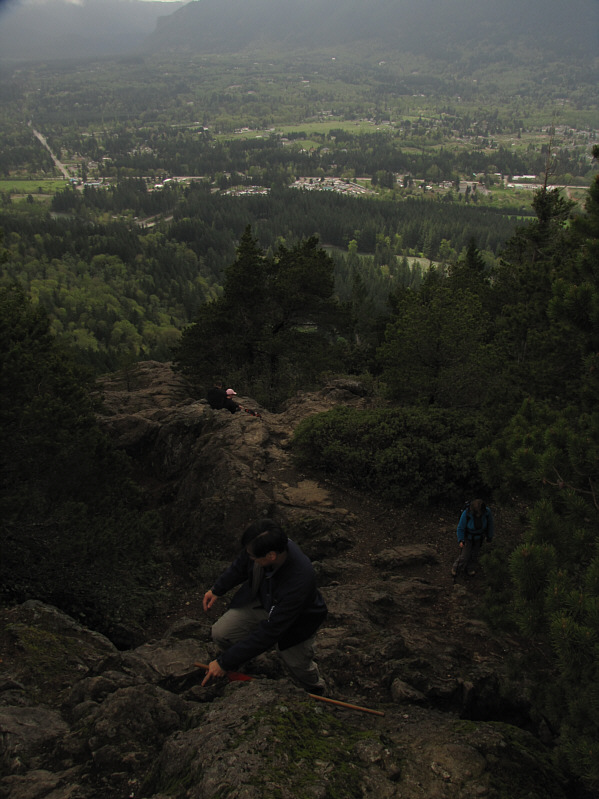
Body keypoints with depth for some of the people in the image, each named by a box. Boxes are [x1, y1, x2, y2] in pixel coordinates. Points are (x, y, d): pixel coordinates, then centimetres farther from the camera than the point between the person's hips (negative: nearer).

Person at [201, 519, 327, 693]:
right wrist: (217, 590, 11)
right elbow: (242, 565, -2)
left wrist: (225, 663, -32)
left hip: (296, 621, -4)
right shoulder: (262, 545, -30)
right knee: (220, 633, -10)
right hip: (260, 600, 5)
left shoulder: (298, 582, -45)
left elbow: (269, 632, -37)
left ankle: (317, 694, 44)